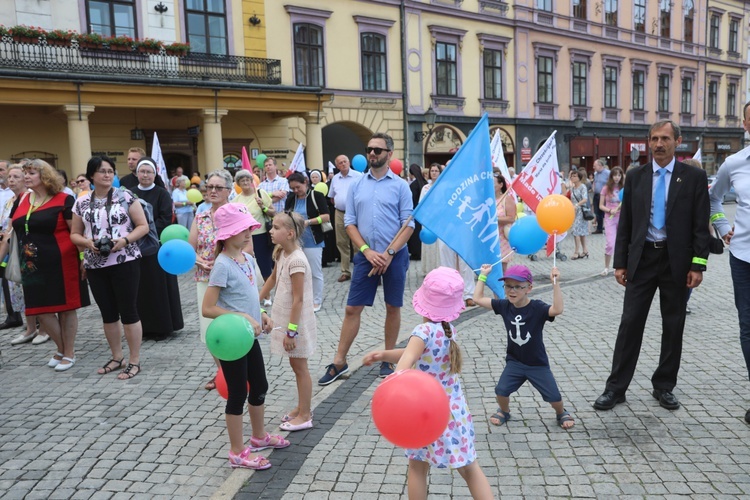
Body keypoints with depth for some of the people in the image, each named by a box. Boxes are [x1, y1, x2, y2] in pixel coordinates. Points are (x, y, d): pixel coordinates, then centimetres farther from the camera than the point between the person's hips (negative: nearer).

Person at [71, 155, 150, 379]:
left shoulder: (125, 196, -3)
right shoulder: (82, 203, 7)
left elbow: (143, 226, -3)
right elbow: (74, 234, 13)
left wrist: (124, 240, -18)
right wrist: (87, 242, -8)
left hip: (125, 262, -4)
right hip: (95, 265, 4)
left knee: (128, 311, -1)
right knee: (108, 313, 12)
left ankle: (134, 361, 10)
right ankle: (117, 357, 27)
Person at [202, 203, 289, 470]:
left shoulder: (248, 259, 5)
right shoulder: (223, 265, -19)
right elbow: (207, 309, -21)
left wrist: (261, 315, 3)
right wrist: (243, 318, -23)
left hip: (249, 336, 8)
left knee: (259, 387, 19)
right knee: (238, 394, 4)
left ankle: (259, 436, 40)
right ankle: (237, 453, 20)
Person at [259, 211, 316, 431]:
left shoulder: (296, 260, -24)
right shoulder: (281, 254, 4)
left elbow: (298, 299, -24)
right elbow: (273, 279, 21)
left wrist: (291, 331, -22)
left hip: (297, 321, -9)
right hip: (286, 318, 9)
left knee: (300, 367, 3)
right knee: (296, 365, 18)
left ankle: (304, 416, 17)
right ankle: (302, 408, 32)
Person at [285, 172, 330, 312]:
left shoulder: (317, 196, -7)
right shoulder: (290, 200, 7)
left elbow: (326, 217, -13)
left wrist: (308, 222, -22)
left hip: (313, 242, -5)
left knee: (315, 272, 3)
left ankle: (317, 301, 15)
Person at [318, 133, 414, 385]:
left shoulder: (400, 185, -2)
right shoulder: (356, 186, 6)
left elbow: (408, 224, -5)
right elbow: (350, 222, 4)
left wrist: (389, 253, -14)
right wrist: (367, 251, -9)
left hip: (394, 255, -2)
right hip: (366, 255, 2)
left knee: (393, 307, 9)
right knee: (352, 308, 3)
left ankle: (388, 359, 24)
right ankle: (339, 361, 14)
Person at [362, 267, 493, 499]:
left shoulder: (425, 331, -21)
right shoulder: (449, 330, 1)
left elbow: (410, 355, -42)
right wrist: (384, 355, 2)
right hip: (455, 410, 6)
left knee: (417, 467, 17)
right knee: (470, 469, 15)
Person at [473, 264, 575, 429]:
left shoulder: (537, 308, -20)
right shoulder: (504, 305, -8)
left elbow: (557, 310, -40)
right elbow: (478, 299, -7)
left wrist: (555, 283, -45)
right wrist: (483, 275, -6)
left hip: (538, 364, -2)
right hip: (514, 362, 2)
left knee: (554, 396, -1)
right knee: (501, 390, -14)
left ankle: (561, 413, 35)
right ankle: (504, 411, 19)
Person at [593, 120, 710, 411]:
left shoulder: (694, 177, 0)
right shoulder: (635, 176, 5)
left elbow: (701, 225, -2)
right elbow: (625, 223, 6)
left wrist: (698, 265, -8)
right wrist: (620, 262, 1)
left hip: (676, 260, -1)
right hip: (642, 258, 1)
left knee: (673, 325, 9)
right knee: (630, 323, 1)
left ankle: (664, 386, 23)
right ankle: (616, 387, 9)